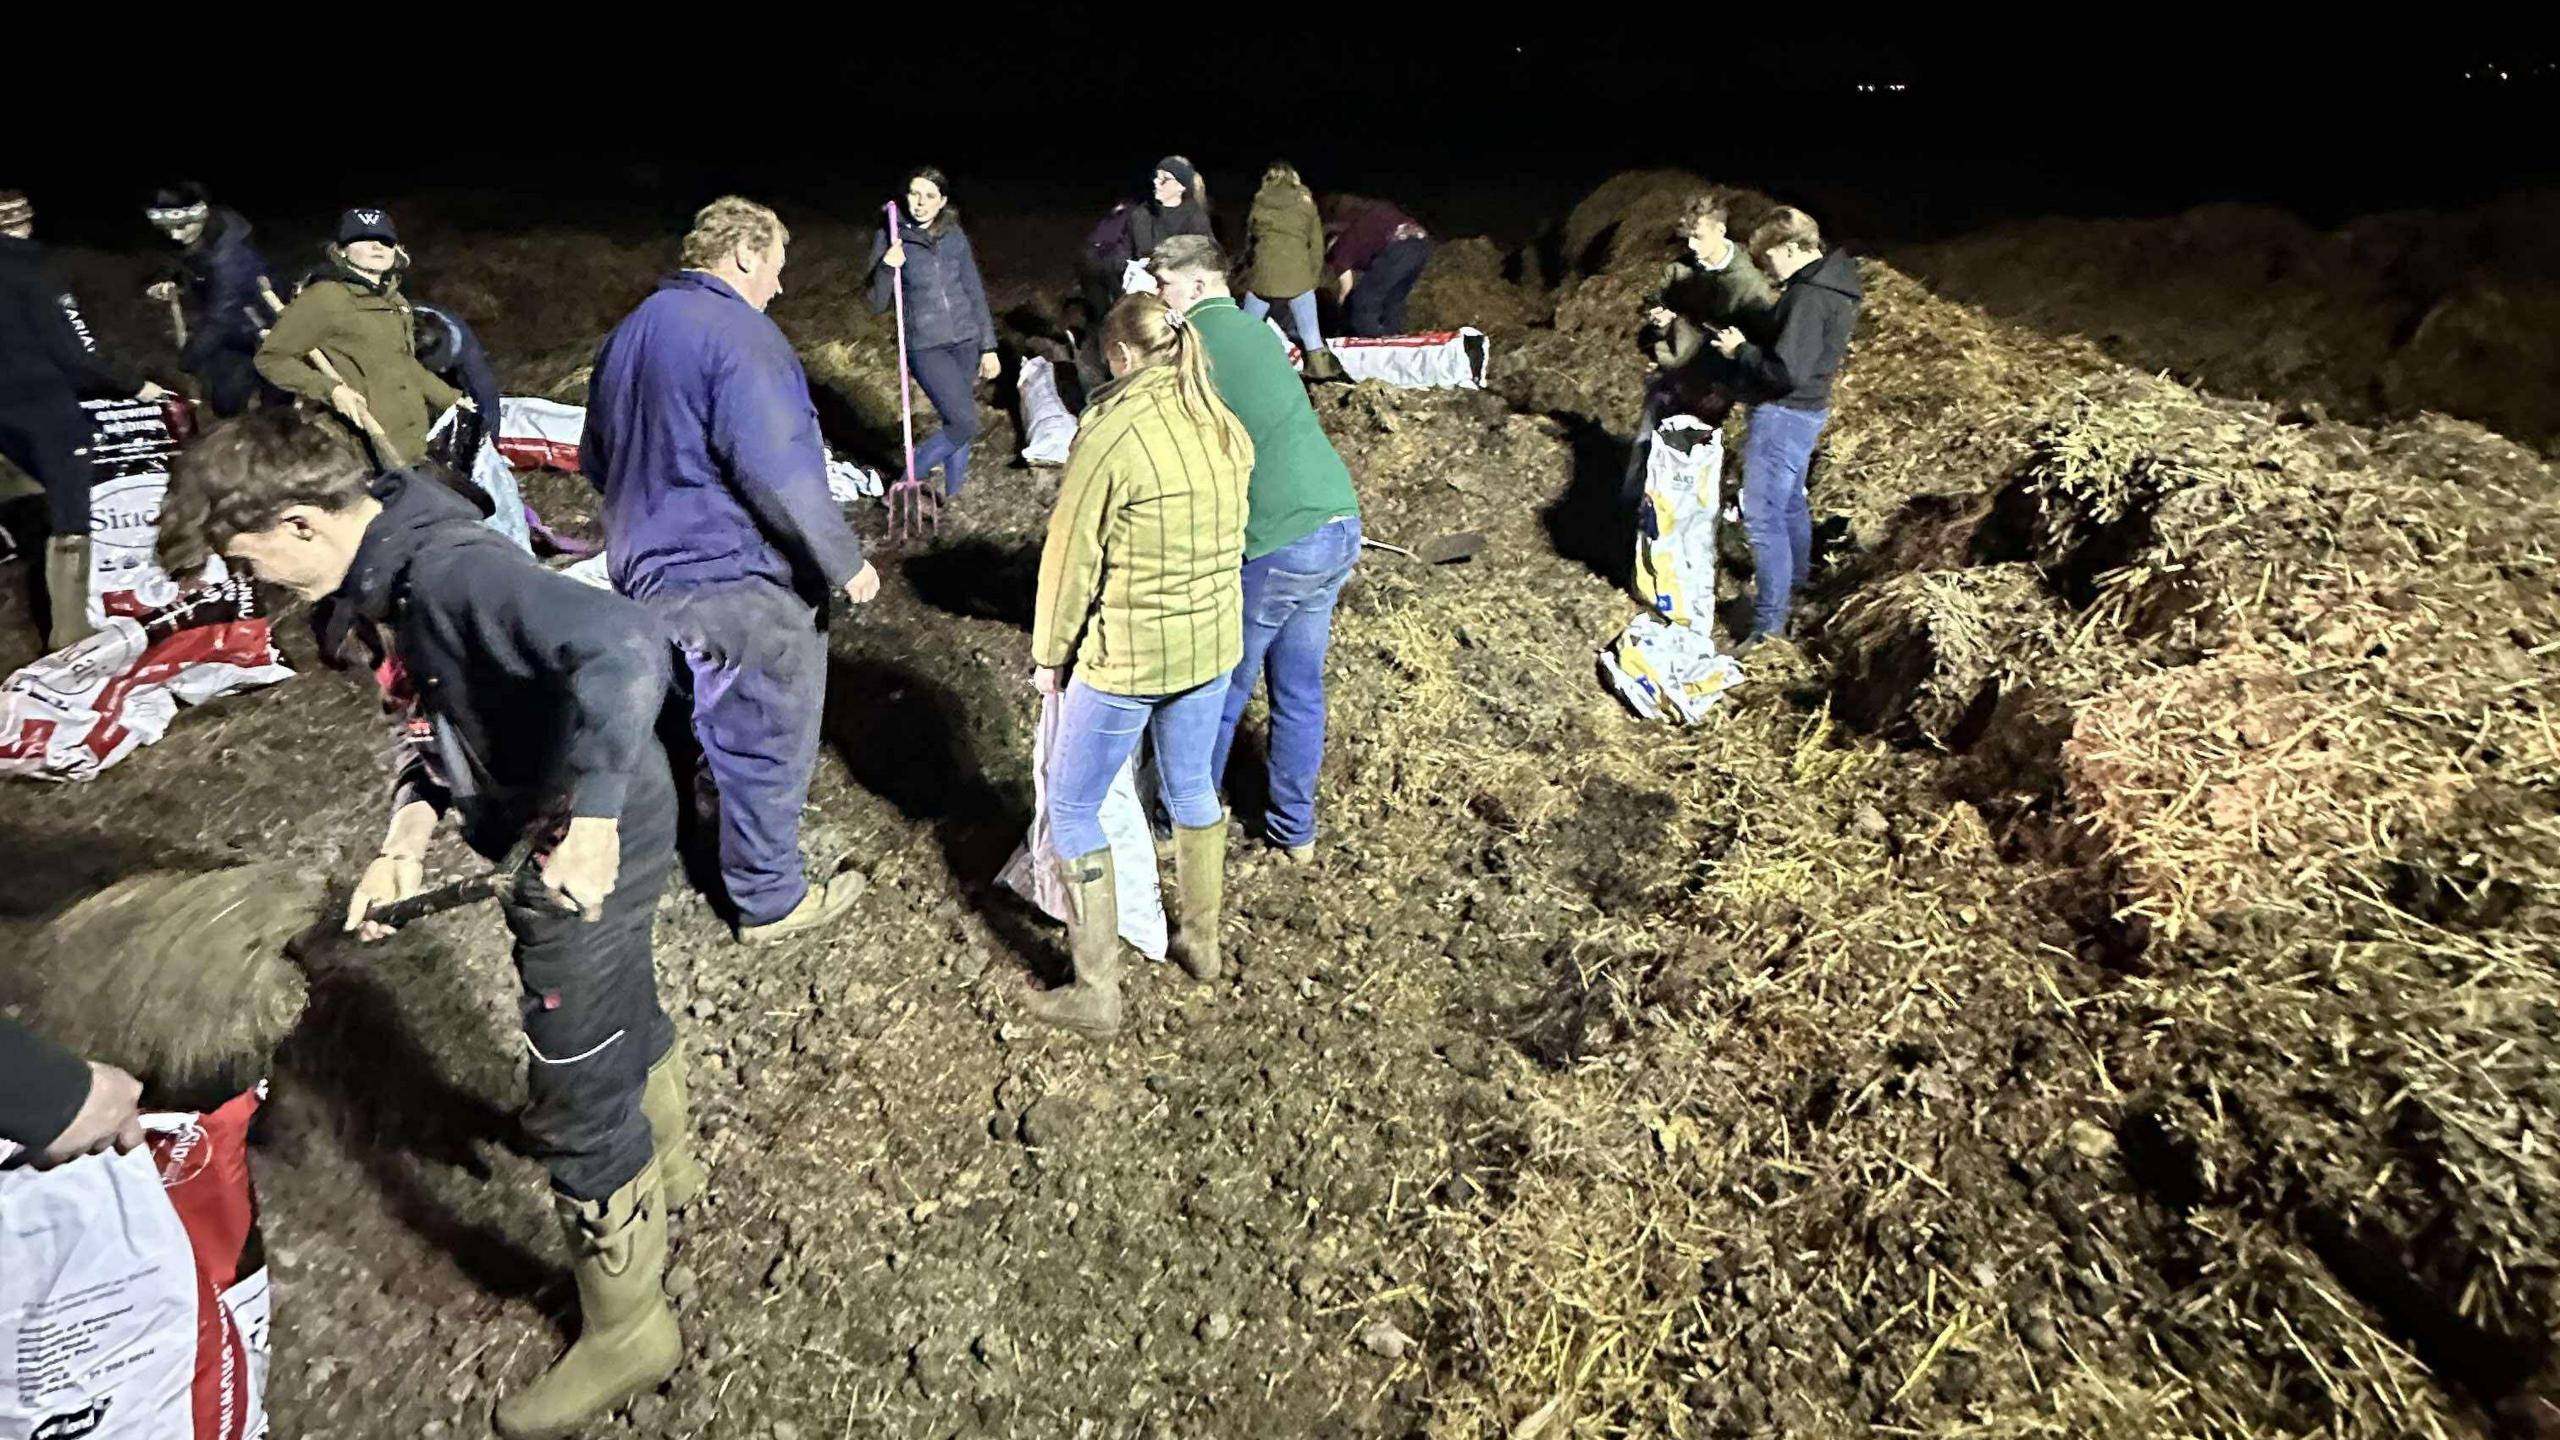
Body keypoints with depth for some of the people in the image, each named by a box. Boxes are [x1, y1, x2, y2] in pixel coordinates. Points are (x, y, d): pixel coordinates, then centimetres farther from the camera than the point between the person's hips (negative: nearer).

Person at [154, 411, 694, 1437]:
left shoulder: (449, 571, -28)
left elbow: (624, 646, -41)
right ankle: (664, 1168, 59)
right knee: (619, 1016, 31)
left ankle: (625, 1333, 25)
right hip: (543, 836, 10)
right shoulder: (372, 584, 4)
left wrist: (591, 822, -40)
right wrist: (406, 836, -1)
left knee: (573, 1100, 4)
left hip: (592, 847, -10)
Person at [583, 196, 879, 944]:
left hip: (650, 575, 9)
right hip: (740, 580, -9)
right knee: (769, 743, 6)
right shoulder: (737, 333, -16)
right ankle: (771, 901, 19)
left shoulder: (631, 331, 14)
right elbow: (776, 469, -25)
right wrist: (845, 562, -17)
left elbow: (598, 459, 22)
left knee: (731, 734, 23)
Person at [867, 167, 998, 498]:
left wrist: (988, 347, 7)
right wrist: (887, 268, -23)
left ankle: (953, 494, 26)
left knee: (958, 421, 9)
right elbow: (878, 305, -5)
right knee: (965, 423, -13)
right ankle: (911, 478, 8)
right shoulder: (890, 238, -4)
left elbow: (975, 293, 10)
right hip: (925, 346, -4)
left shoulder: (955, 236, 4)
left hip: (966, 342, 4)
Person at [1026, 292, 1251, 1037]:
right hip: (1213, 646, 7)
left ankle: (1096, 994, 17)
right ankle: (1201, 941, 43)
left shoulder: (1111, 434, -20)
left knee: (1074, 808, 10)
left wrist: (1048, 655, -2)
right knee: (1193, 786, 25)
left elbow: (1071, 558, -15)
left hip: (1124, 657, -7)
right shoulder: (1226, 428, 0)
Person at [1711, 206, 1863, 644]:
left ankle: (1769, 622, -1)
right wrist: (1753, 340, 6)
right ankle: (1793, 583, 44)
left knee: (1763, 517, -6)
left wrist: (1741, 350, -15)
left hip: (1784, 414, -11)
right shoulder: (1833, 283, 9)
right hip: (1805, 410, 11)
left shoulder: (1808, 296, -23)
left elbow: (1786, 372, -28)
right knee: (1789, 502, 25)